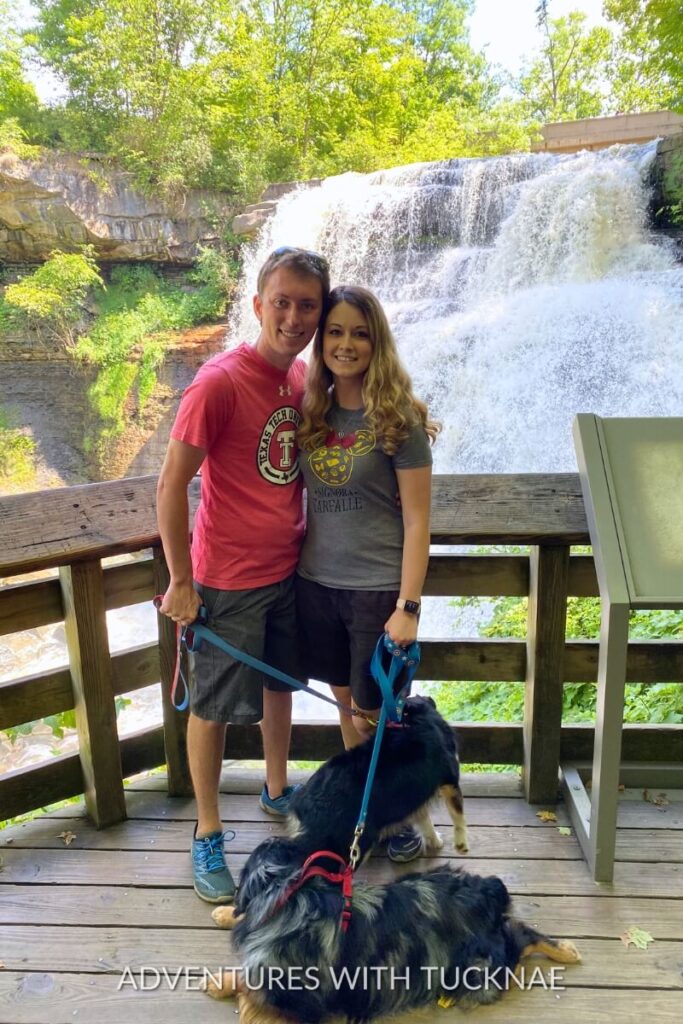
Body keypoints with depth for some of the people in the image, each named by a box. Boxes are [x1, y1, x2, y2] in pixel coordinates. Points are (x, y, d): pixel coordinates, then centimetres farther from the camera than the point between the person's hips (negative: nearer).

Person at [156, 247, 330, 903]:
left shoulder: (304, 375, 0)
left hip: (290, 566, 7)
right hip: (229, 579, -7)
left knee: (280, 682, 23)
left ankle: (277, 790, 47)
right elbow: (171, 485, -18)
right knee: (214, 706, 8)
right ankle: (207, 834, 28)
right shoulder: (220, 382, -21)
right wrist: (181, 583, -14)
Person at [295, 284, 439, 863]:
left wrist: (408, 606, -15)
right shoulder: (313, 413, 4)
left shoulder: (399, 420, -10)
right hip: (317, 582, 5)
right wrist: (298, 566, 5)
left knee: (377, 712, 9)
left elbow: (417, 523, -11)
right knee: (347, 703, 18)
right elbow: (306, 500, 10)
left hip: (377, 589, -4)